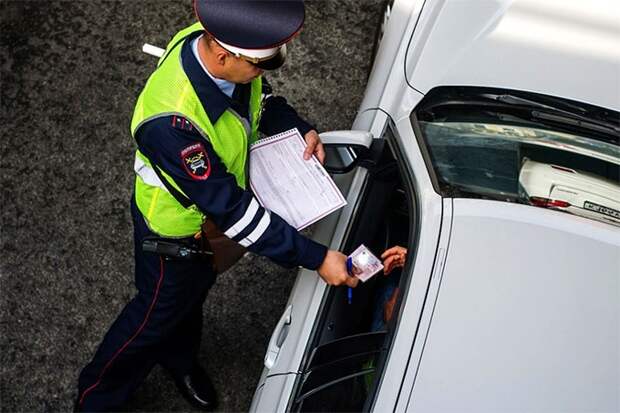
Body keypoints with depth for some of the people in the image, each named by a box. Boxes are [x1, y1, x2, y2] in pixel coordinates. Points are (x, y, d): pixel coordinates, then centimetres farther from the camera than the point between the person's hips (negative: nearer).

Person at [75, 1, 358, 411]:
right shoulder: (171, 122, -46)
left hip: (220, 201, 7)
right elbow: (230, 209, -38)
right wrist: (315, 258, -35)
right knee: (159, 312, 18)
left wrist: (301, 129, -16)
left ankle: (180, 359, 63)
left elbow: (263, 98, 1)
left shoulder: (220, 41, -23)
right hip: (176, 231, -7)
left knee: (195, 293, 31)